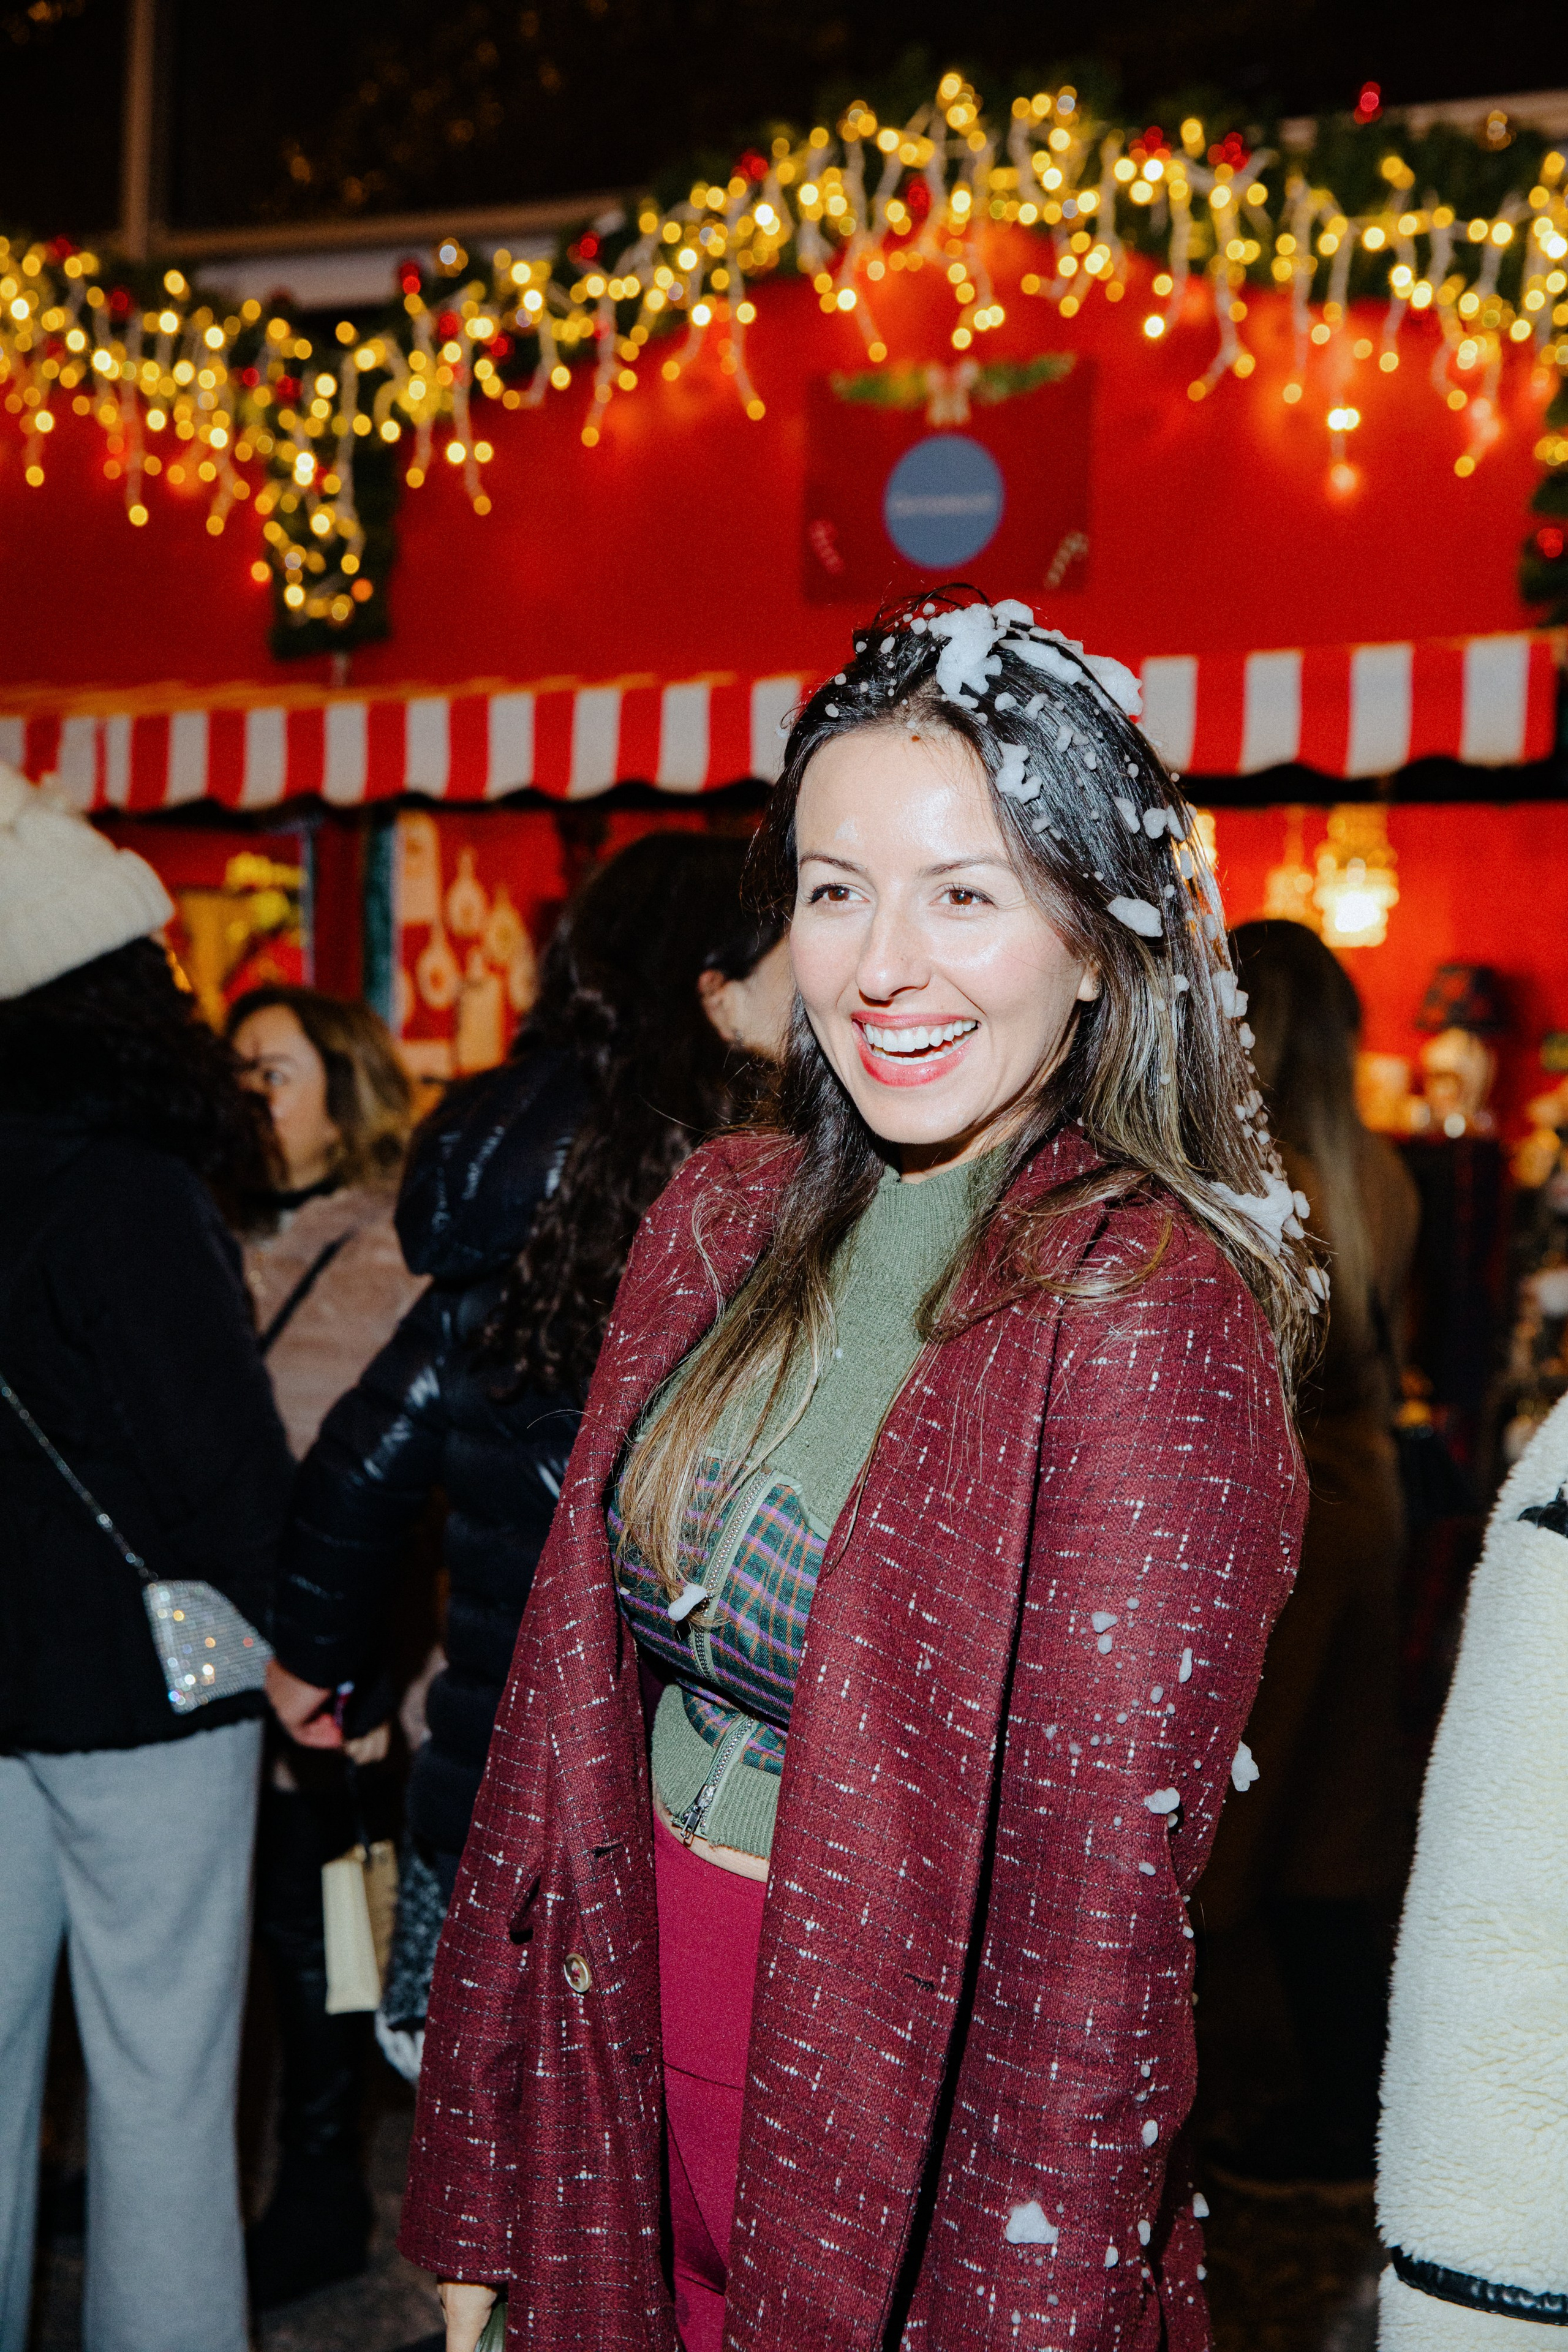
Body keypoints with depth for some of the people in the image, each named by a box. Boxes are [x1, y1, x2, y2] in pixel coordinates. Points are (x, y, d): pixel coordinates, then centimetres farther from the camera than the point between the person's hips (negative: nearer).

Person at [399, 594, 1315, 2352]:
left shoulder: (1144, 1307, -19)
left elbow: (1098, 1921, -18)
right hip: (634, 2089, 5)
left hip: (921, 2131, -5)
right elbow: (573, 1683, 3)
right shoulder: (724, 1219, -1)